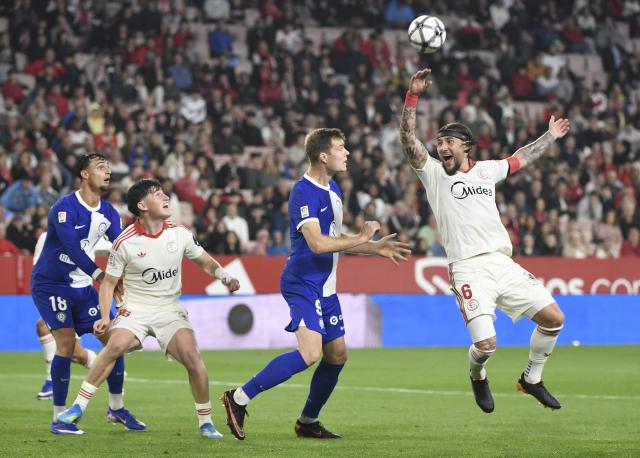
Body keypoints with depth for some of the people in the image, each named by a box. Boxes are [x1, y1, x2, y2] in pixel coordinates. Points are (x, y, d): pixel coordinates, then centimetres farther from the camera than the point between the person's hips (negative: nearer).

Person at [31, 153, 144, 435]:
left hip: (83, 286, 7)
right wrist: (100, 275, -38)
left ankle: (116, 408, 17)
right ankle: (58, 419, -10)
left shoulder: (109, 214, 4)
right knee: (66, 341, -19)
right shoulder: (65, 208, -19)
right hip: (51, 284, -7)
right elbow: (72, 248, -30)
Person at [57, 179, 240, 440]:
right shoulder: (124, 243, -9)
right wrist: (104, 317, -14)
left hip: (170, 309, 2)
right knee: (116, 345, -29)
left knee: (192, 356, -20)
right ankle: (78, 408, -18)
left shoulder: (180, 234, 0)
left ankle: (206, 422, -3)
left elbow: (204, 261, 15)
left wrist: (224, 276, -4)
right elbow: (109, 282, -1)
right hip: (135, 308, -2)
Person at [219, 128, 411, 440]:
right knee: (310, 353, -23)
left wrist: (377, 248, 20)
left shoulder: (332, 189, 15)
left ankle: (308, 422, 24)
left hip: (325, 286, 10)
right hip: (303, 283, -10)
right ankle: (239, 399, -18)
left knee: (337, 354, 11)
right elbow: (318, 243, -25)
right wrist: (362, 238, -15)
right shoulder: (305, 192, -16)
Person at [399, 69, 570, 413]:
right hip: (468, 269, -5)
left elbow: (520, 159, 35)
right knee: (485, 343, -20)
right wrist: (412, 96, -19)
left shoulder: (486, 170, 17)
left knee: (553, 318, 1)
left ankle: (532, 379, 23)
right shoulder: (433, 172, 4)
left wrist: (550, 137, 44)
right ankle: (477, 377, 17)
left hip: (502, 263, 5)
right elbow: (408, 140, -9)